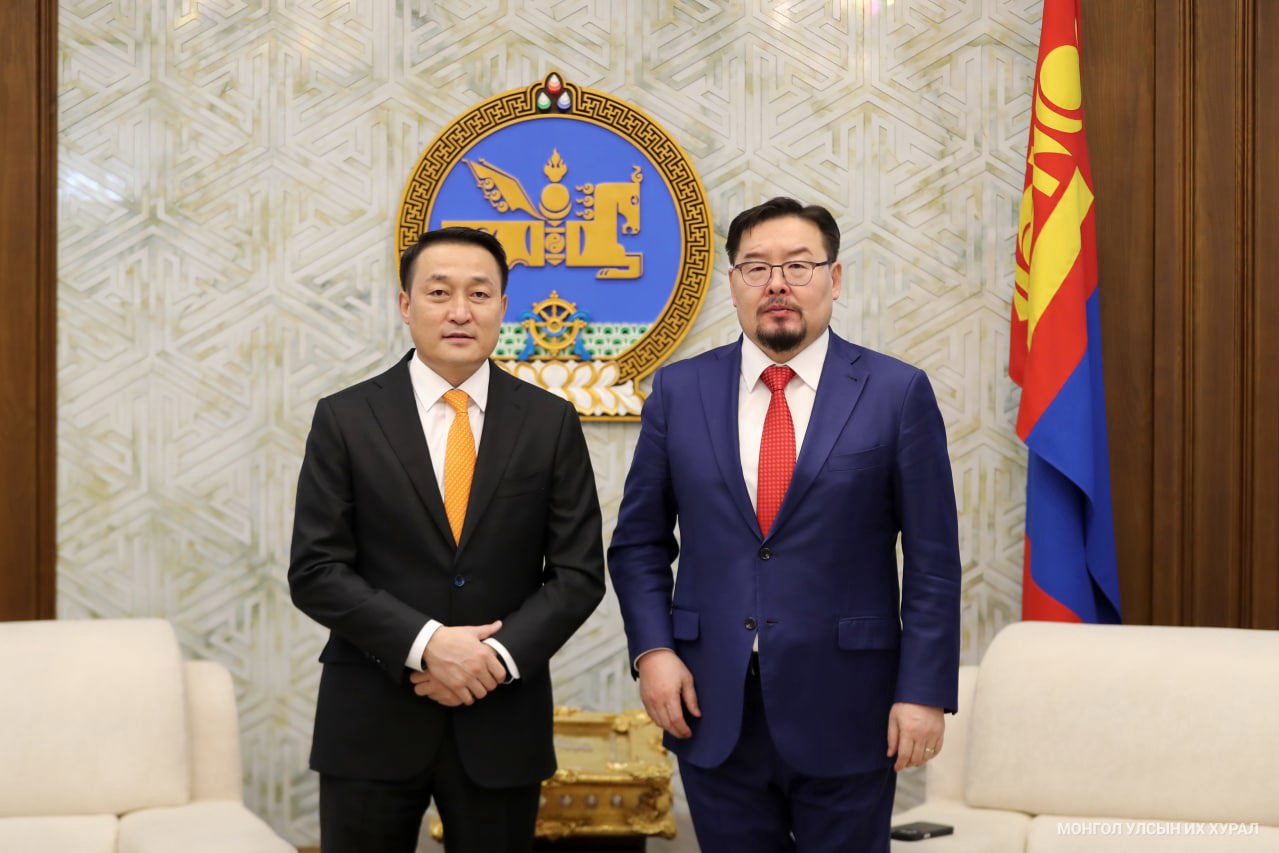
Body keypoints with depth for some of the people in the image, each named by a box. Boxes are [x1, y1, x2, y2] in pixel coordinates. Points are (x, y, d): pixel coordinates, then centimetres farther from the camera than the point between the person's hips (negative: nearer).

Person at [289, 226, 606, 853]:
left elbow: (578, 571, 1)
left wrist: (498, 656, -13)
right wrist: (426, 643, -16)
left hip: (502, 721, 1)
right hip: (371, 722, -1)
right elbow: (315, 571, -5)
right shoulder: (345, 419, -1)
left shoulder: (551, 422, 2)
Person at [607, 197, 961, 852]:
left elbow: (933, 560, -3)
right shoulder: (679, 391, 4)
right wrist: (652, 649, -4)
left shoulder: (897, 393, -3)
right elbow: (639, 542, 8)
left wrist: (924, 692, -7)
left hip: (844, 713, -2)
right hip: (711, 708, 2)